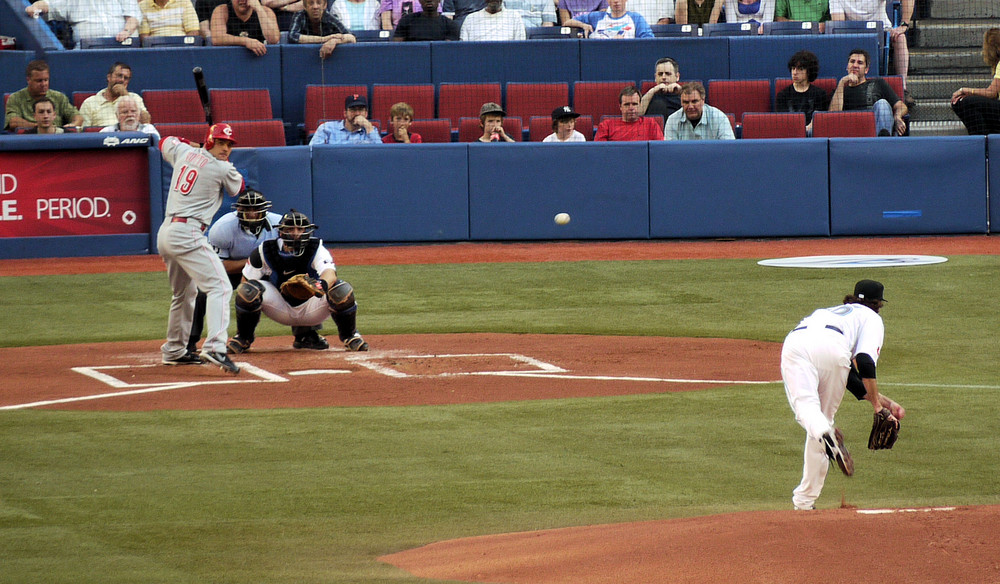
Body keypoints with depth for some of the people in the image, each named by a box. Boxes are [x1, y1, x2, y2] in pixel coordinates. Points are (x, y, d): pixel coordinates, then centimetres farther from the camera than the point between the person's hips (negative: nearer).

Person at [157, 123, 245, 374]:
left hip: (165, 232, 9)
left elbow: (165, 142, 35)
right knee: (219, 287, -16)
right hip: (186, 234, -9)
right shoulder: (222, 169, -7)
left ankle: (174, 351, 34)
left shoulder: (184, 152, 11)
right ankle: (215, 348, -35)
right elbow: (238, 187, 16)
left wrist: (193, 145, 39)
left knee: (185, 293, 26)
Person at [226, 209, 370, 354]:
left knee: (342, 290, -28)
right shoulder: (265, 251, -14)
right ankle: (243, 338, 0)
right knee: (247, 290, -26)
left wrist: (322, 285, -62)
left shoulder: (316, 249, -19)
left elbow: (330, 274, -39)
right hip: (280, 309, 1)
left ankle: (349, 336, 2)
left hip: (311, 309, -1)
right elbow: (246, 282, -4)